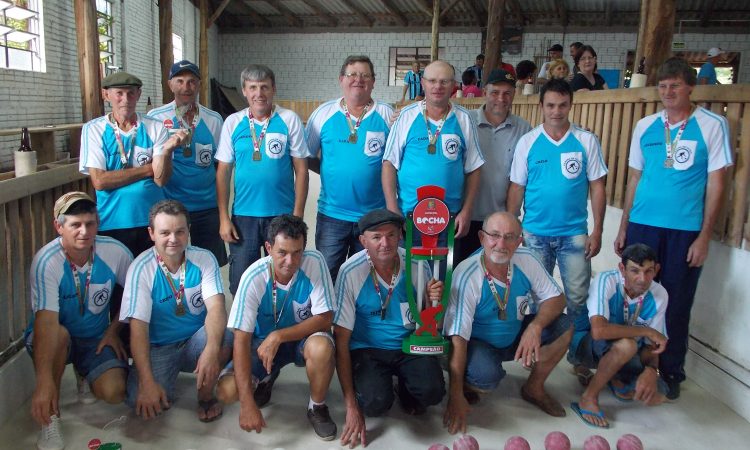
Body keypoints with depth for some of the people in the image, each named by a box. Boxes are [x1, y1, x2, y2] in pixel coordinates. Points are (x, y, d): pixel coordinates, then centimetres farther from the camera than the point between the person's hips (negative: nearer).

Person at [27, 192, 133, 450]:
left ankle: (84, 375, 19)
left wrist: (114, 330, -4)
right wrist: (44, 382, -46)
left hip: (96, 338, 3)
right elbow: (46, 322, -38)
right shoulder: (46, 261, -27)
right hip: (53, 340, -2)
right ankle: (50, 416, -15)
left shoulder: (116, 252, -18)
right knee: (59, 334, -38)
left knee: (114, 393, -20)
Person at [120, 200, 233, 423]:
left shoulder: (204, 259, -10)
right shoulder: (141, 269, -15)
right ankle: (165, 388, 13)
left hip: (195, 342, 1)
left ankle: (206, 396, -4)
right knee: (142, 401, -25)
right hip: (159, 348, -1)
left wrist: (211, 349, -43)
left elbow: (216, 307, -23)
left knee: (223, 337, -33)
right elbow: (138, 327, -20)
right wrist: (147, 382, -31)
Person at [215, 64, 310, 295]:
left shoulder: (290, 120, -2)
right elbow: (223, 172, 5)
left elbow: (301, 169, -2)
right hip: (243, 215, 1)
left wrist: (297, 215, -6)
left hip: (282, 214, -1)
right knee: (240, 284, 9)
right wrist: (224, 218, 0)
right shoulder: (232, 123, 3)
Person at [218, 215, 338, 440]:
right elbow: (241, 340, -25)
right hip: (263, 340, 1)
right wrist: (247, 403, -31)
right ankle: (266, 378, 16)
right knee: (226, 391, -20)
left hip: (304, 337, -1)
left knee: (322, 347, -36)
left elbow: (324, 319, -21)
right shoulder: (254, 277, -25)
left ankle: (317, 407, -5)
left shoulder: (315, 262, -24)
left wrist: (278, 336, -31)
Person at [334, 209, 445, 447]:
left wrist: (434, 301, -22)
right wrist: (351, 406, -15)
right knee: (375, 403, -28)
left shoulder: (418, 266, -12)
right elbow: (341, 341, -14)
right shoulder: (351, 272, -19)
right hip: (367, 348, -2)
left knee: (432, 392, -25)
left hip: (410, 345, 2)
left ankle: (406, 392, 13)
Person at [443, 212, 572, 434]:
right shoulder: (467, 276, -29)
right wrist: (456, 397, -29)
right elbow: (457, 337, -28)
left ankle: (534, 388, 8)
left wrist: (535, 326, -29)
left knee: (563, 327, -14)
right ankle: (466, 387, 3)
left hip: (517, 337, 6)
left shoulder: (527, 260, -13)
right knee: (486, 375, -35)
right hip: (479, 343, -5)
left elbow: (556, 299, -6)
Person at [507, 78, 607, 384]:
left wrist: (597, 232, -2)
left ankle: (579, 356, 19)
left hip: (575, 233, 0)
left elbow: (596, 187, 2)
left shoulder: (587, 141, 0)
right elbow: (516, 188, 2)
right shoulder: (528, 142, 0)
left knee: (578, 298, 4)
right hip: (535, 233, 0)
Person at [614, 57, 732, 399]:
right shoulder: (645, 127, 8)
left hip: (685, 230, -3)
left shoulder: (712, 125, -2)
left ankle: (671, 373, 22)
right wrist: (623, 228, 11)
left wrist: (704, 236, -6)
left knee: (676, 305, 6)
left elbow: (716, 183, -2)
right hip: (642, 226, 3)